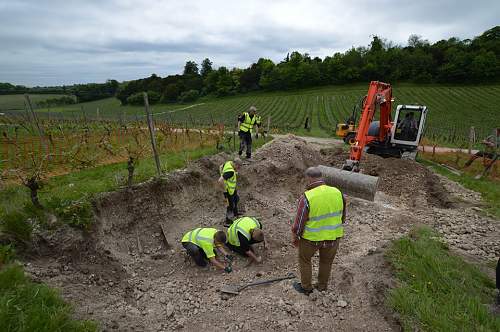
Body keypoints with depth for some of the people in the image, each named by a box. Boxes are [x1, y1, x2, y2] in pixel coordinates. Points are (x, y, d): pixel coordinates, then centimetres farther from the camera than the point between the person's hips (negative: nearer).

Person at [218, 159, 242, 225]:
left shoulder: (229, 163, -9)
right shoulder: (230, 171, -37)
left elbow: (221, 167, 11)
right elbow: (220, 181, -43)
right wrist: (225, 190, -29)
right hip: (229, 190, -9)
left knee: (236, 199, 30)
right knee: (230, 206, 8)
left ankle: (235, 212, 53)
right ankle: (228, 221, 28)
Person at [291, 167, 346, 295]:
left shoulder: (307, 198, -24)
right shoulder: (337, 193, -10)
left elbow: (299, 222, -16)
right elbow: (342, 216, 4)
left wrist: (294, 237, 0)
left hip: (311, 237, -4)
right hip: (333, 236, 4)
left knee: (304, 260, 22)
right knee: (326, 261, 26)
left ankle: (306, 287, 38)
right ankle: (322, 286, 46)